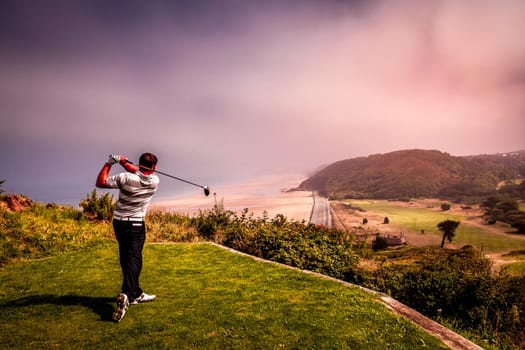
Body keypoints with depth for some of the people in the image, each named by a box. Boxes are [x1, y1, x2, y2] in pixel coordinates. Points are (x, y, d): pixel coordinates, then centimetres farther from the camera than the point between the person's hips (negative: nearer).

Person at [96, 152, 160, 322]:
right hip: (136, 225, -2)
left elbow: (100, 183, -3)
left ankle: (136, 294, 24)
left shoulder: (125, 178, -13)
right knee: (133, 260, -5)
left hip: (119, 223, 3)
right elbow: (140, 173, 10)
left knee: (127, 259, 13)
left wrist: (108, 163, 0)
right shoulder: (154, 181, -8)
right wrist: (124, 162, 2)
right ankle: (126, 295, -26)